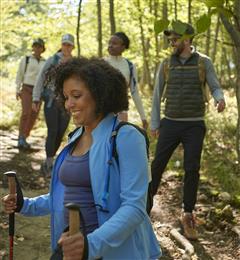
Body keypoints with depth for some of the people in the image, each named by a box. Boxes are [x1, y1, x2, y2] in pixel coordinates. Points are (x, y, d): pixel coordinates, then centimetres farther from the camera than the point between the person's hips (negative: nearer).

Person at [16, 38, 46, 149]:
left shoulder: (45, 62, 9)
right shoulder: (26, 59, 3)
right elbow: (19, 75, 3)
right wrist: (17, 90, -3)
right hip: (27, 89, -3)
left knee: (33, 116, 2)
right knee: (26, 112, -19)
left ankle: (23, 139, 14)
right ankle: (21, 139, -16)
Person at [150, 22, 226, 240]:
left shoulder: (203, 62, -1)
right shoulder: (166, 64, 4)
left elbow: (215, 88, -1)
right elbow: (157, 95, 8)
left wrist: (220, 99, -26)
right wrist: (155, 123, 5)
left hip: (195, 125, -1)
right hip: (170, 123, 2)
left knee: (192, 170, -1)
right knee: (157, 165, 1)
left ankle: (188, 215, 11)